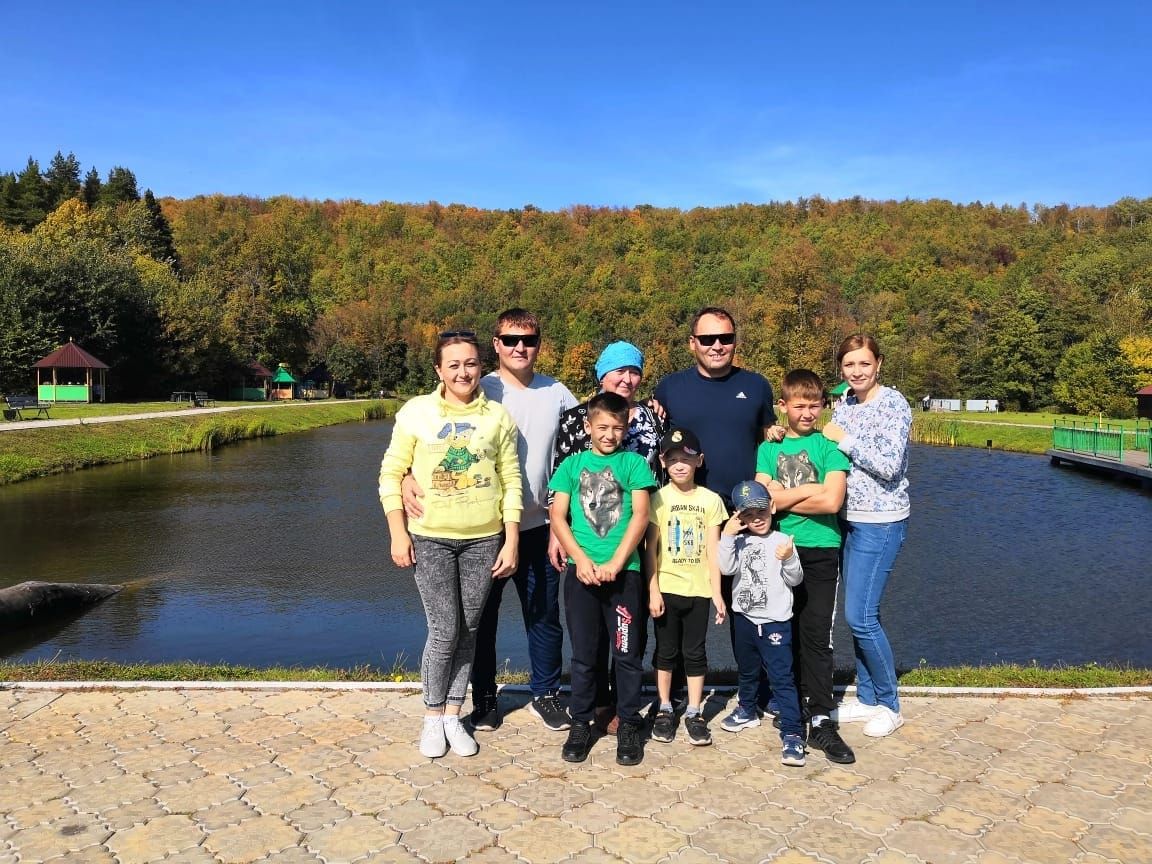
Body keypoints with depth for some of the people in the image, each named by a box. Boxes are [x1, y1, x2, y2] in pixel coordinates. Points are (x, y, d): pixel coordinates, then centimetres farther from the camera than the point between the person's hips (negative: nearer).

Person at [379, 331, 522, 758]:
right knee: (444, 632, -2)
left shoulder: (497, 416, 2)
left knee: (468, 630, 9)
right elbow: (391, 474, 0)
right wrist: (398, 532, -6)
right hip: (430, 538, -2)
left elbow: (511, 482, 3)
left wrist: (511, 541, 0)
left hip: (484, 539, 2)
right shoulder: (416, 411, -3)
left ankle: (453, 715, 26)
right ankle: (432, 716, 20)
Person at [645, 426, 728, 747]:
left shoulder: (710, 500, 0)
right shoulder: (657, 499, -3)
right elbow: (650, 549, -3)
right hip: (667, 588, 0)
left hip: (699, 590, 1)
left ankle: (694, 713, 20)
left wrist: (717, 593, -2)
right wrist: (653, 591, -7)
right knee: (666, 651, 10)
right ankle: (665, 709, 23)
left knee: (695, 653, 9)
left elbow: (713, 550, 1)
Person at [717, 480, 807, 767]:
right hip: (745, 618, 5)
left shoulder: (782, 541, -7)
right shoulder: (739, 542, 2)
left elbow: (795, 579, -9)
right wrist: (727, 536, -22)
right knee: (747, 671, 23)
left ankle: (792, 733, -4)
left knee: (782, 678, -8)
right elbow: (726, 567, -13)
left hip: (775, 622, -5)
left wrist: (789, 559, -28)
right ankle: (747, 711, 45)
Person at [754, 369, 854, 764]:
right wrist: (812, 489, -10)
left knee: (816, 636, -3)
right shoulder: (769, 448, 7)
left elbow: (832, 501, -13)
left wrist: (784, 497, -6)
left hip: (820, 552, -2)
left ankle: (821, 721, 2)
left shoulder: (830, 446, 1)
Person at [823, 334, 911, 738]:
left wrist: (844, 439, -15)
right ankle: (867, 699, 26)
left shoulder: (893, 404, -12)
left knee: (860, 616, -7)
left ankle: (889, 706, 11)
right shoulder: (844, 401, 9)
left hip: (881, 523, -7)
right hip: (850, 519, 7)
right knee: (859, 614, 12)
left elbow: (889, 465, -20)